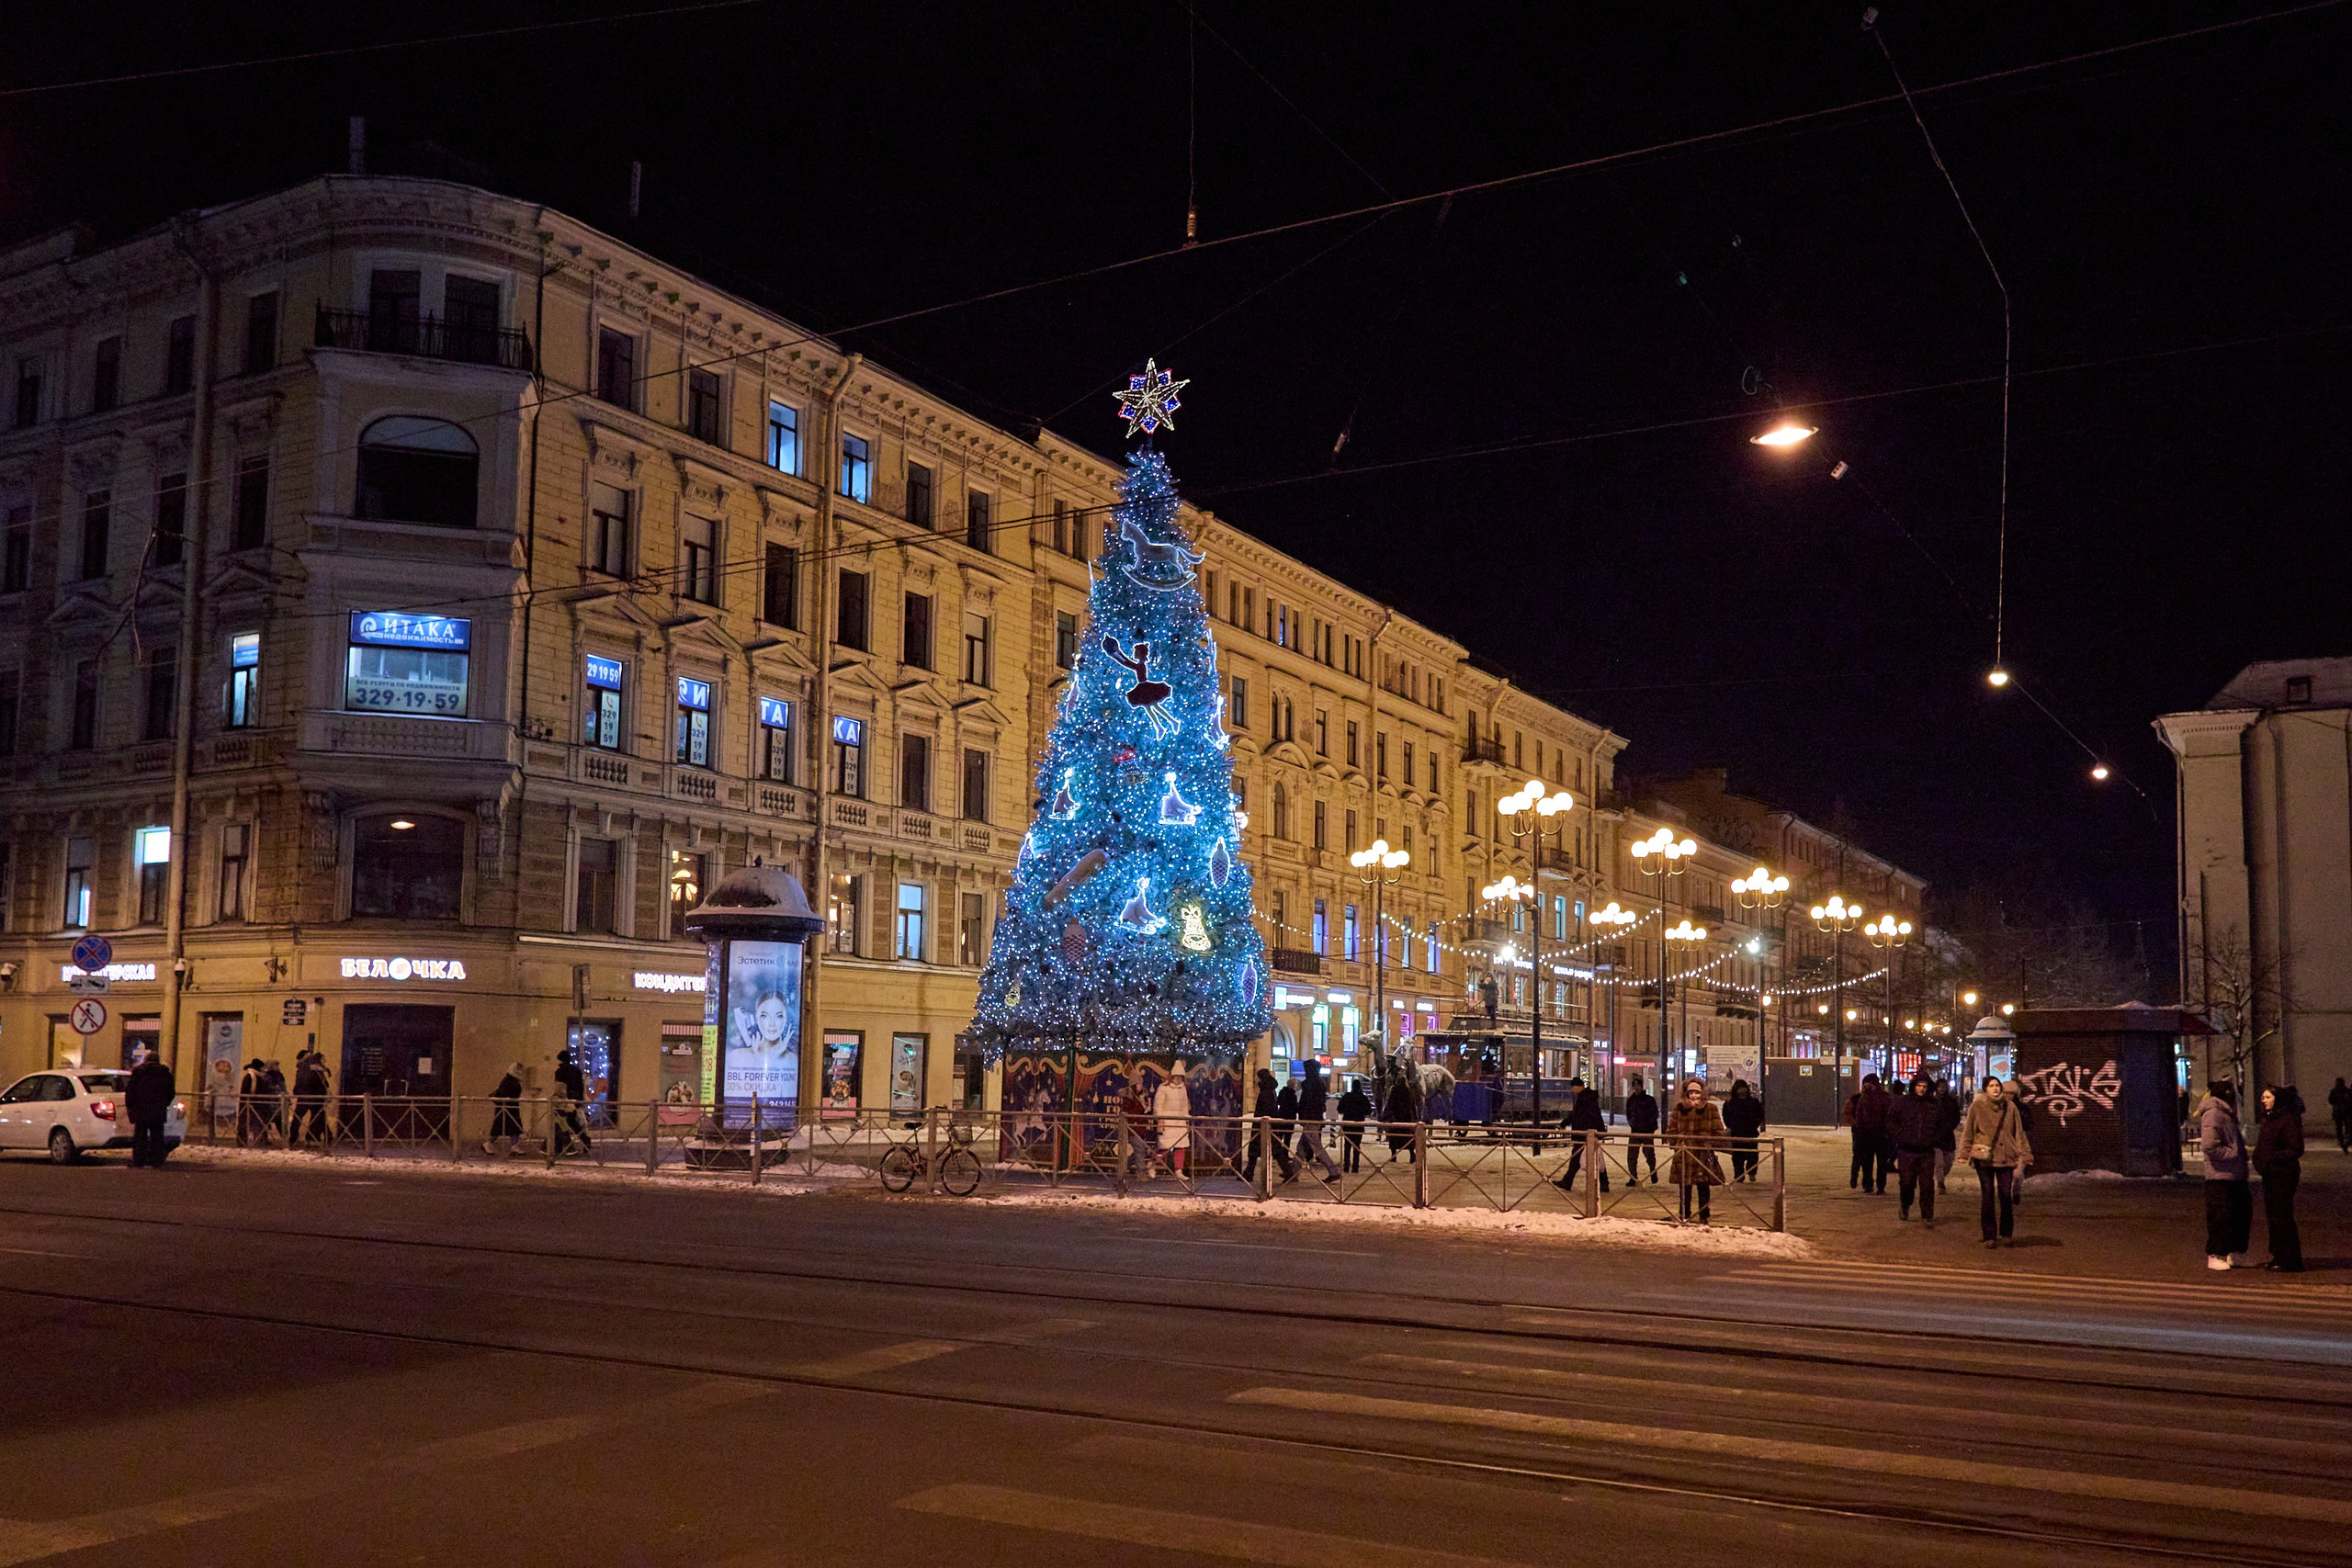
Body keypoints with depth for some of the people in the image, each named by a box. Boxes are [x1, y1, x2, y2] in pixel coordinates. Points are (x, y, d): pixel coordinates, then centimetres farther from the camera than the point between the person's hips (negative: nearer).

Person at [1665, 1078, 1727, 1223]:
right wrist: (1674, 1144, 3)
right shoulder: (1679, 1108, 7)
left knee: (1703, 1186, 2)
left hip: (1704, 1153, -1)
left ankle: (1704, 1215, 12)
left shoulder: (1710, 1108, 4)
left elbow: (1718, 1130, 6)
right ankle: (1684, 1215, 17)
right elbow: (1672, 1128, 12)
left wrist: (1713, 1145, -3)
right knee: (1685, 1186, 7)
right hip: (1683, 1151, 1)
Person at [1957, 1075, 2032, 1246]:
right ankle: (1990, 1236, 7)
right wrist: (1965, 1153, 0)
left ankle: (2006, 1232, 14)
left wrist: (2025, 1154, 9)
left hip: (2006, 1157, 1)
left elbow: (2019, 1132, 12)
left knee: (2006, 1195, -4)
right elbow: (1968, 1131, 6)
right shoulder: (1977, 1107, 1)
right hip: (1984, 1158, -1)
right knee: (1987, 1196, 0)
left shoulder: (2010, 1107, 6)